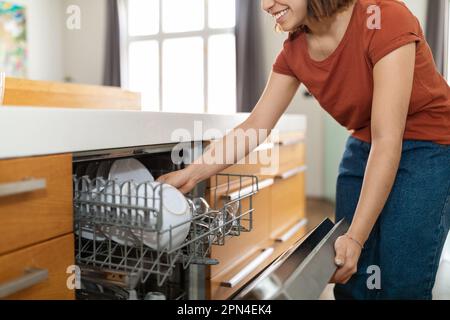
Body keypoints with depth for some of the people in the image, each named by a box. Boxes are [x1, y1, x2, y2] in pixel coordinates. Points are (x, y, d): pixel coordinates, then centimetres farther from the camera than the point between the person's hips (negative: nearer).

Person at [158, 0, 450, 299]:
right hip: (363, 149, 5)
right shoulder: (294, 51, -7)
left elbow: (388, 141, -29)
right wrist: (192, 174, -14)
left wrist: (356, 238, -31)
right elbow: (254, 127, -5)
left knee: (400, 285, -6)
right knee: (350, 283, 5)